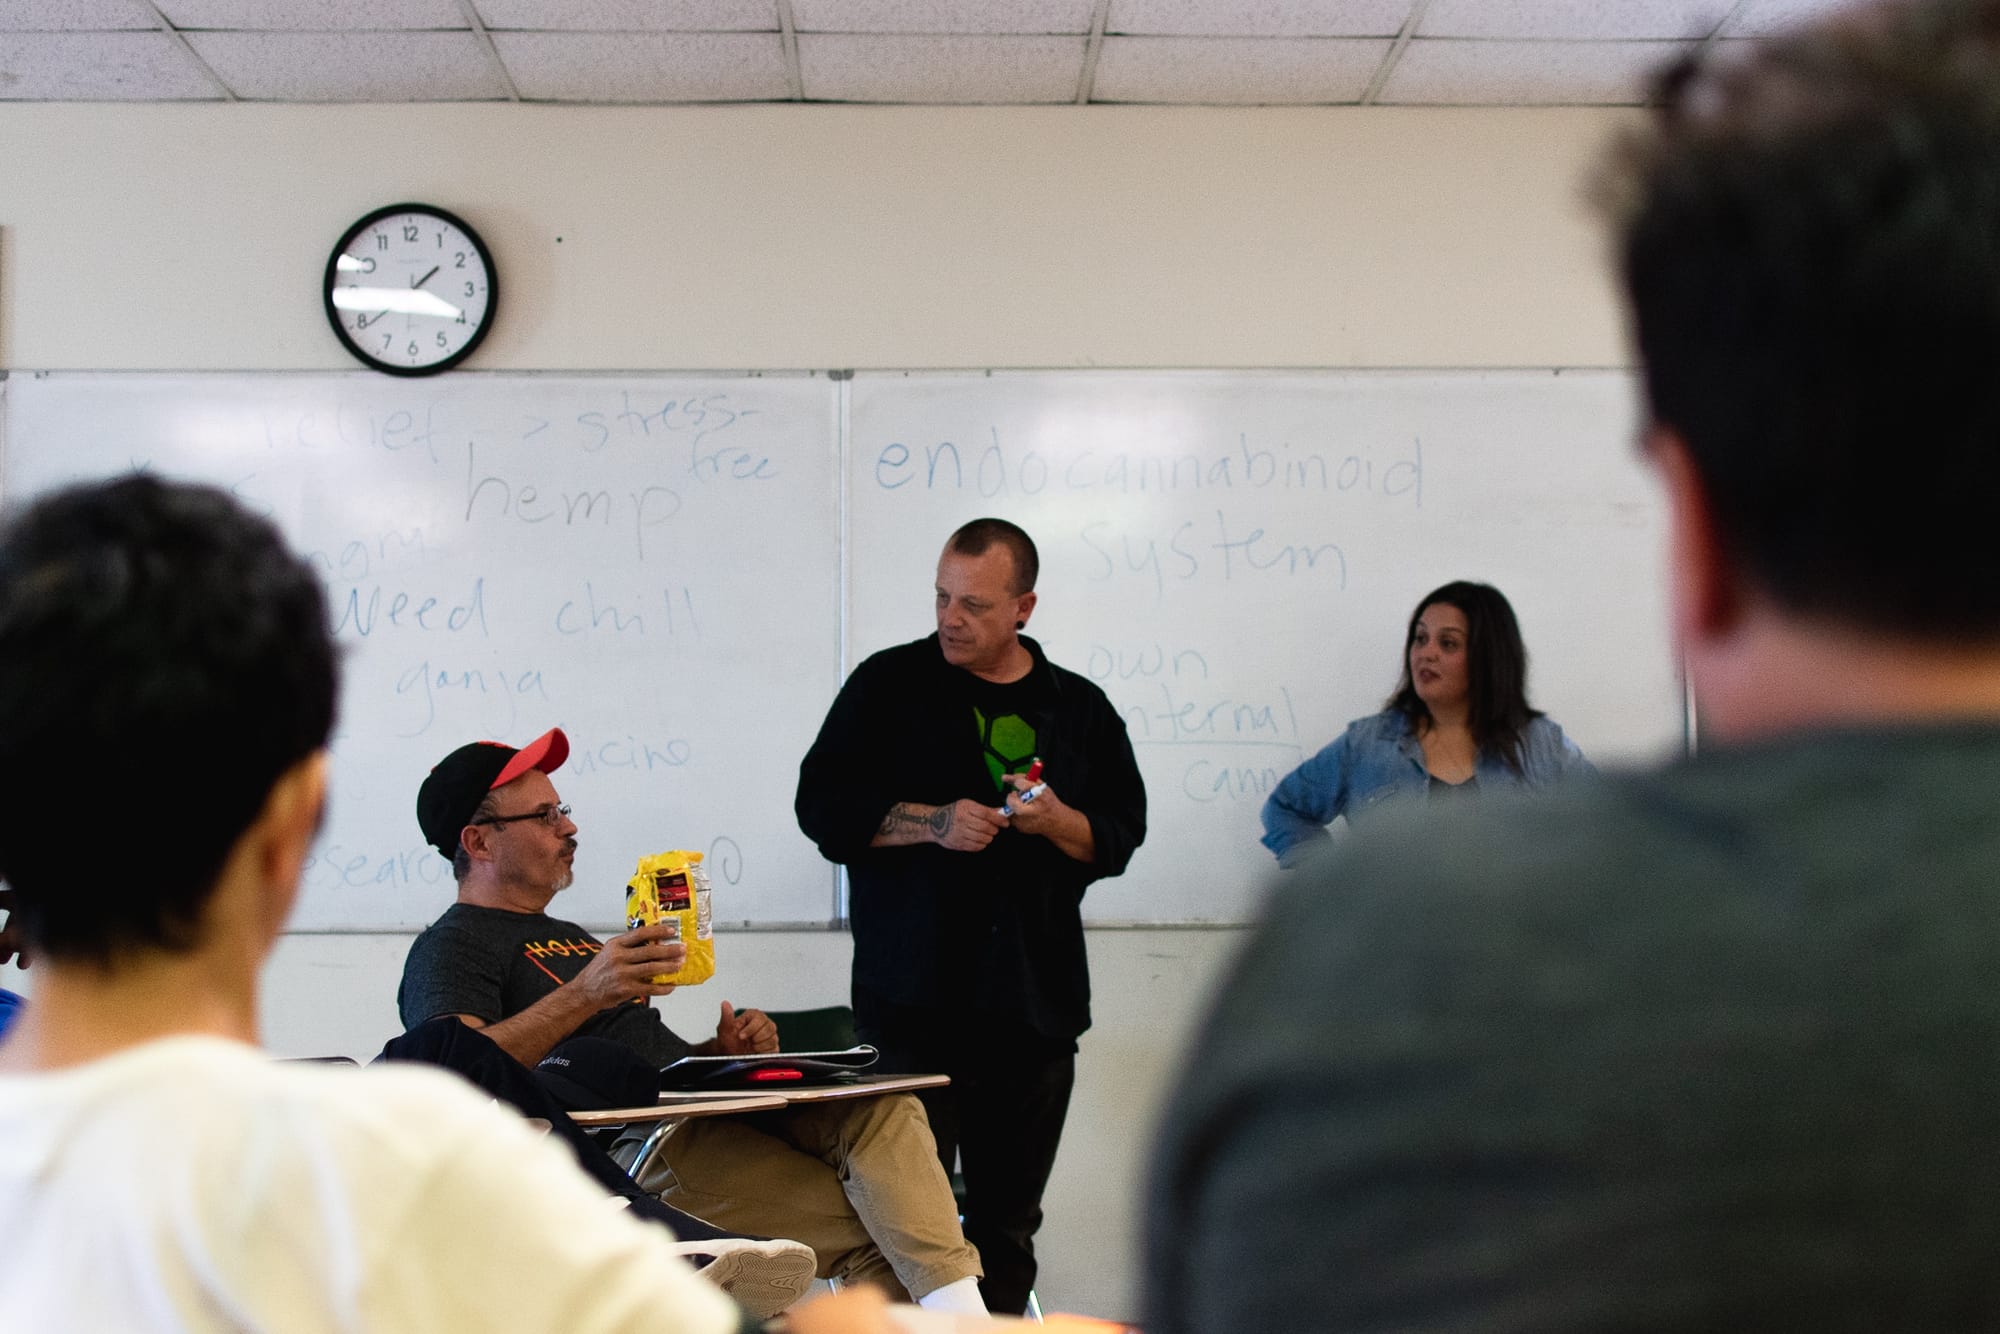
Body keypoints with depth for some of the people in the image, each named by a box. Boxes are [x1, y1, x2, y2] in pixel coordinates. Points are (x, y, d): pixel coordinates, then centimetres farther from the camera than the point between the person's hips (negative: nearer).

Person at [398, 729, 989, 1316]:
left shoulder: (565, 937, 32)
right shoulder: (449, 948, 3)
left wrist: (720, 1050, 9)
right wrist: (582, 996, -26)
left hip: (704, 1109, 8)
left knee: (882, 1110, -17)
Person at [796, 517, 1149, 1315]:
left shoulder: (1079, 708, 9)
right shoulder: (889, 685, 2)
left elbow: (1121, 832, 9)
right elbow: (823, 803, -3)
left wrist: (1057, 821, -12)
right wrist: (931, 823, -17)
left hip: (1035, 1006, 3)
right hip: (912, 1001, -3)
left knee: (1008, 1220, 11)